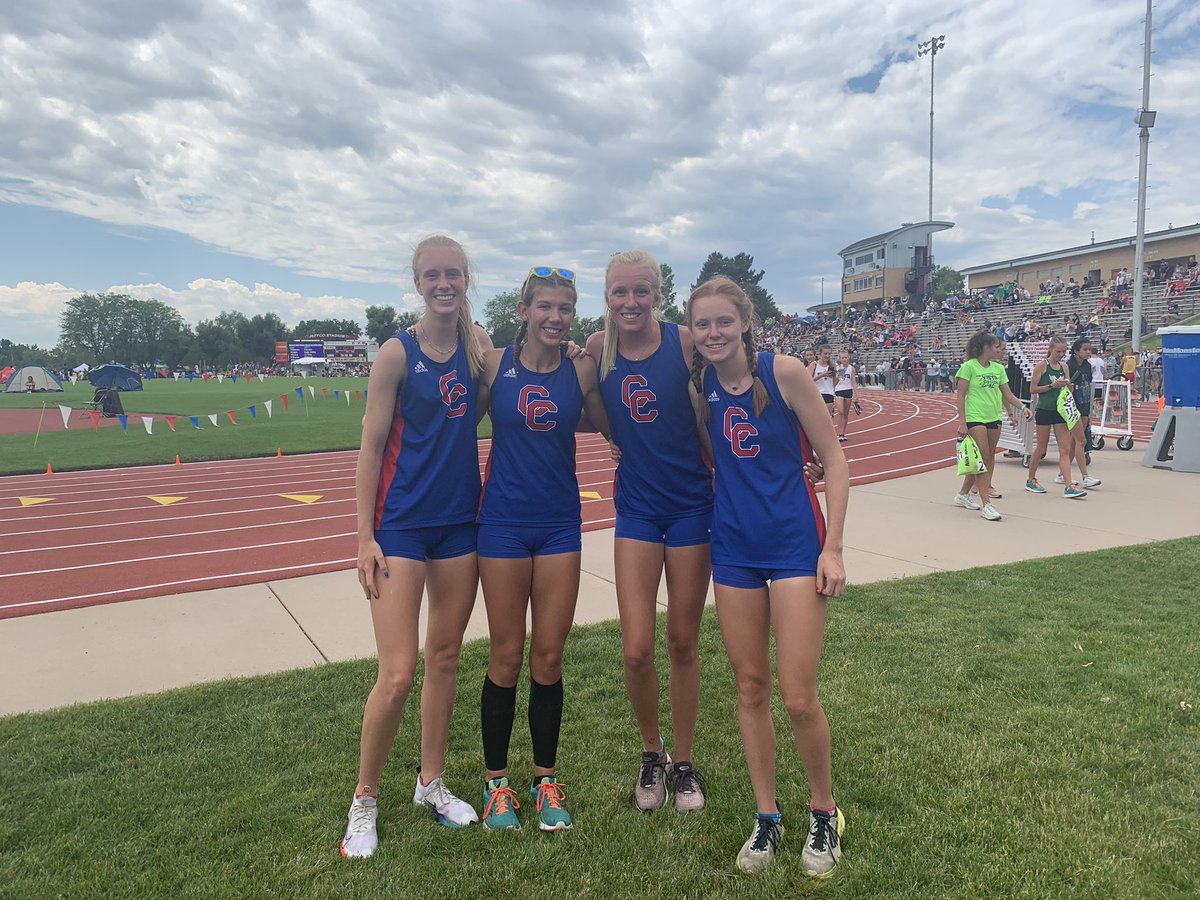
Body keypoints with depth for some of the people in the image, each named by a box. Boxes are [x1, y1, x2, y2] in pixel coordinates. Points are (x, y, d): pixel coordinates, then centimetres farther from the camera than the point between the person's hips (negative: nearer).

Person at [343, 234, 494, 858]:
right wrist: (366, 536, -10)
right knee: (397, 673, -5)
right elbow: (372, 445, -8)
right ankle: (365, 798, 17)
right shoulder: (398, 352, -8)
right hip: (402, 524, -4)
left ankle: (431, 781, 31)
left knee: (445, 657, 14)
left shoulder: (478, 343, 4)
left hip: (461, 520, 5)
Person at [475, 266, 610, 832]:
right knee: (507, 656, 6)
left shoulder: (581, 371, 0)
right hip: (504, 522, -1)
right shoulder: (495, 364, -3)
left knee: (549, 656, 8)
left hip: (560, 524, 1)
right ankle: (496, 782, 25)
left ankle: (546, 779, 26)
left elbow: (614, 431, 8)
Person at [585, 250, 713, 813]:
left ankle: (683, 763, 31)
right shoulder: (598, 349, -2)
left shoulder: (686, 343, -10)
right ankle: (651, 753, 26)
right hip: (636, 506, 2)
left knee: (683, 644, 10)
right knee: (636, 651, -3)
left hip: (692, 503, -1)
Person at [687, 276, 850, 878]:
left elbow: (833, 459, -6)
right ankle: (766, 817, 28)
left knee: (798, 699, -3)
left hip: (795, 543, -4)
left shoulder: (783, 372, -10)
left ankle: (824, 813, 24)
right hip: (733, 547, 4)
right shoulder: (698, 386, 2)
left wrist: (833, 547, -10)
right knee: (749, 688, 11)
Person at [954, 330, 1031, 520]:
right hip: (975, 418, -7)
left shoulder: (998, 368, 10)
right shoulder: (969, 366, -7)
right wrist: (962, 422, -13)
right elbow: (960, 395, -8)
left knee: (988, 458, 10)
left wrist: (1023, 407, -4)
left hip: (994, 418, 7)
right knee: (983, 457, -12)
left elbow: (1008, 394, 12)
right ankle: (986, 504, -10)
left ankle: (963, 495, 25)